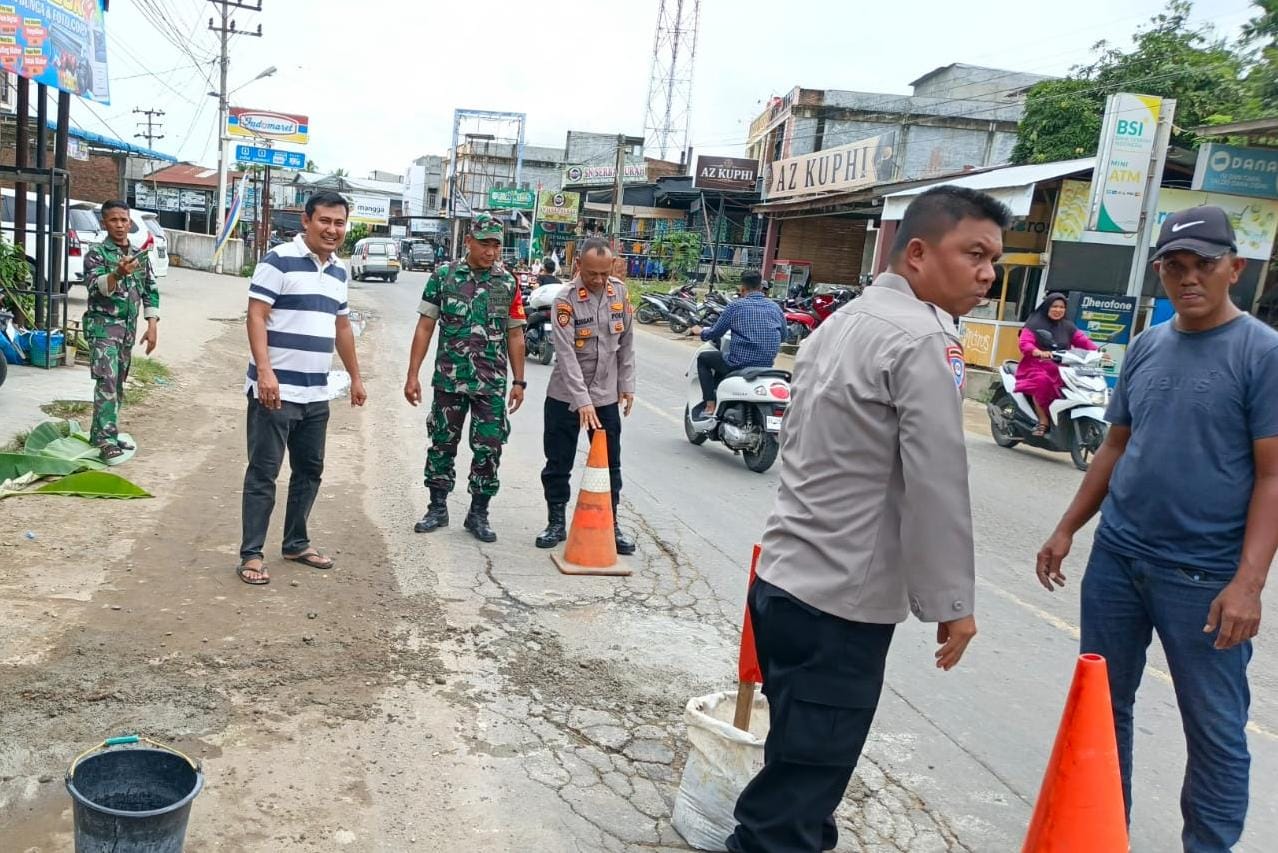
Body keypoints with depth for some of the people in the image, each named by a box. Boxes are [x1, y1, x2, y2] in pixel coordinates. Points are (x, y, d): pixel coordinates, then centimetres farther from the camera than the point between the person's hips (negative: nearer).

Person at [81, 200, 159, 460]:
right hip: (103, 325, -6)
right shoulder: (96, 253, -7)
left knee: (118, 383, 11)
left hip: (129, 328, 6)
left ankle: (104, 433, 20)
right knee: (107, 381, -15)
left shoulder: (140, 253, 9)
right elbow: (96, 287, -22)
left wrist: (152, 326, 3)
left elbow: (150, 291, 11)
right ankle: (106, 439, -17)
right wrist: (118, 274, -41)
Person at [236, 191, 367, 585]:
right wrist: (264, 371, -25)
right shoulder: (279, 260, -9)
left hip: (316, 394, 8)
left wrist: (355, 376, 22)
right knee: (263, 473, -1)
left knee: (310, 471, 15)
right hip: (276, 390, -8)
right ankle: (251, 554, 7)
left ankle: (297, 543, 29)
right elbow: (256, 317, -14)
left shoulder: (339, 271, 14)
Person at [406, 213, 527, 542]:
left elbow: (514, 335, 6)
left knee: (489, 449, 2)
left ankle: (478, 514, 15)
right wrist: (413, 375, -3)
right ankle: (437, 508, 24)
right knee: (442, 444, 10)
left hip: (492, 384, 1)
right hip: (449, 380, 0)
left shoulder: (508, 283, 3)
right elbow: (425, 327, 1)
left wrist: (518, 382, 3)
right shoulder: (444, 276, -1)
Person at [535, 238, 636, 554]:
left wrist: (627, 384, 7)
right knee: (558, 465, 7)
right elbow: (566, 355, -22)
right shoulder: (565, 299, -16)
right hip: (566, 396, -3)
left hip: (606, 395, 3)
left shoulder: (620, 292, -1)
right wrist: (582, 401, -28)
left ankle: (611, 524, 22)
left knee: (610, 464, 9)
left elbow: (626, 343, 9)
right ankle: (556, 522, 23)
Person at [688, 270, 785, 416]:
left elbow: (715, 334, -1)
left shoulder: (736, 305, -7)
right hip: (767, 365, 6)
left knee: (703, 358, 20)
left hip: (740, 364, -6)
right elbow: (783, 336, 18)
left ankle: (710, 404, 10)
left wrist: (700, 332, 20)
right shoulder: (775, 307, 6)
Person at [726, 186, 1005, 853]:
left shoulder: (842, 323, 13)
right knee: (804, 777, 2)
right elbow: (937, 486, -19)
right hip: (843, 601, -9)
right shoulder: (925, 339, -15)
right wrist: (952, 602, -11)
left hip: (784, 577, 9)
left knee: (800, 759, 24)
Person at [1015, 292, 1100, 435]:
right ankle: (1043, 421, -27)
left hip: (1060, 368, 5)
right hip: (1036, 365, -5)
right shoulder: (1034, 324, 3)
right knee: (1042, 382, -37)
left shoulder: (1068, 327, 18)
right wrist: (1039, 352, -32)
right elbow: (1025, 344, -11)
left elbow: (1083, 341, 8)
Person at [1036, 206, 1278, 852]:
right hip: (1116, 556, 6)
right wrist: (1068, 528, 14)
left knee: (1215, 730, 4)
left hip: (1205, 578, -5)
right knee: (1101, 705, 14)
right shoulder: (1145, 348, 8)